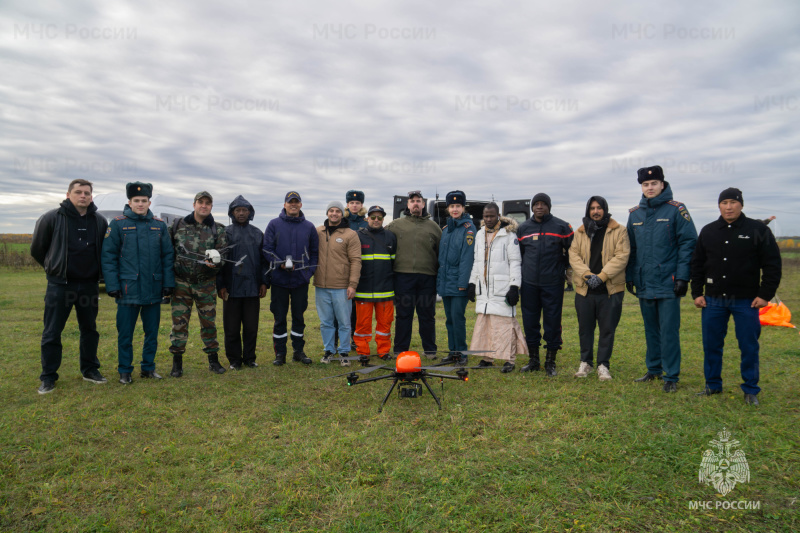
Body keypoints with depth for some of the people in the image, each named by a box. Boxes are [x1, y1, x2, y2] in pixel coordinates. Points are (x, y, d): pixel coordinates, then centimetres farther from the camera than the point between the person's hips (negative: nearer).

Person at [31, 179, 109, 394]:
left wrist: (94, 271, 11)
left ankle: (90, 370, 26)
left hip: (89, 285, 3)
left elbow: (104, 250, 15)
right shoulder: (52, 218, -7)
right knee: (52, 333, 2)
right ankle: (48, 377, 14)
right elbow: (37, 249, 4)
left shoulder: (100, 221, 2)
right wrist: (54, 268, 11)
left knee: (90, 329, 12)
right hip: (60, 285, -3)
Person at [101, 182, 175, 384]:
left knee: (152, 332, 11)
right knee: (125, 333, 5)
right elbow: (109, 257, -2)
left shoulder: (159, 225, 7)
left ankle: (148, 368, 25)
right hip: (128, 289, -3)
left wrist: (168, 283, 2)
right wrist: (112, 285, -8)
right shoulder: (118, 224, -1)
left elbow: (168, 256, 8)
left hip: (154, 290, 3)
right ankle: (125, 371, 20)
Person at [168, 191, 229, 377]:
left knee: (209, 322, 7)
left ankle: (213, 360, 18)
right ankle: (177, 363, 12)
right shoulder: (178, 225, 6)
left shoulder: (218, 230, 5)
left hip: (206, 284, 0)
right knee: (179, 321, 2)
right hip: (181, 283, 0)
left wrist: (215, 263, -23)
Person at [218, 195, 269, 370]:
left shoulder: (257, 234, 10)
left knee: (251, 326, 7)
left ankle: (250, 358, 19)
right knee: (231, 327, 5)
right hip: (231, 288, -1)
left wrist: (264, 282, 3)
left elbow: (263, 259, 11)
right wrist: (220, 285, -5)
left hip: (252, 287, 2)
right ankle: (234, 359, 16)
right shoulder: (225, 233, 3)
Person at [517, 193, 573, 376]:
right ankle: (533, 359, 21)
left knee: (553, 321, 2)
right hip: (529, 283, 3)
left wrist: (563, 268, 5)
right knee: (530, 321, 7)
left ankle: (550, 361, 14)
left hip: (553, 284, -2)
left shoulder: (561, 227, 1)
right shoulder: (523, 228, 10)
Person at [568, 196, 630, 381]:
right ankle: (585, 362, 24)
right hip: (584, 289, 3)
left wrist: (601, 276, -16)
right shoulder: (580, 232, 11)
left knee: (607, 328, 3)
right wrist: (587, 275, -14)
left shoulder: (619, 231, 1)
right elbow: (574, 255, 1)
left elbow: (621, 256, -8)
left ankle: (603, 365, 14)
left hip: (610, 289, -2)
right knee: (585, 328, 10)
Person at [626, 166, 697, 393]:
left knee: (669, 331, -1)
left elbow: (688, 244, -8)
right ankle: (653, 369, 29)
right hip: (644, 284, 5)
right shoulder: (635, 213, 10)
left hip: (668, 283, -5)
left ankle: (671, 376, 10)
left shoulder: (676, 210, -4)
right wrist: (629, 276, 10)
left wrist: (683, 277, -13)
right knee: (651, 329, 15)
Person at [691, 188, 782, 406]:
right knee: (711, 345, 8)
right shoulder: (708, 231, 8)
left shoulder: (758, 230, -1)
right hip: (713, 300, 3)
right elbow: (697, 264, 12)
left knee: (749, 346, 4)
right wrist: (697, 293, 5)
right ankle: (713, 385, 22)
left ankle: (750, 390, 18)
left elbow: (772, 264, -1)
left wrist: (765, 294, -7)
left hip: (746, 300, -3)